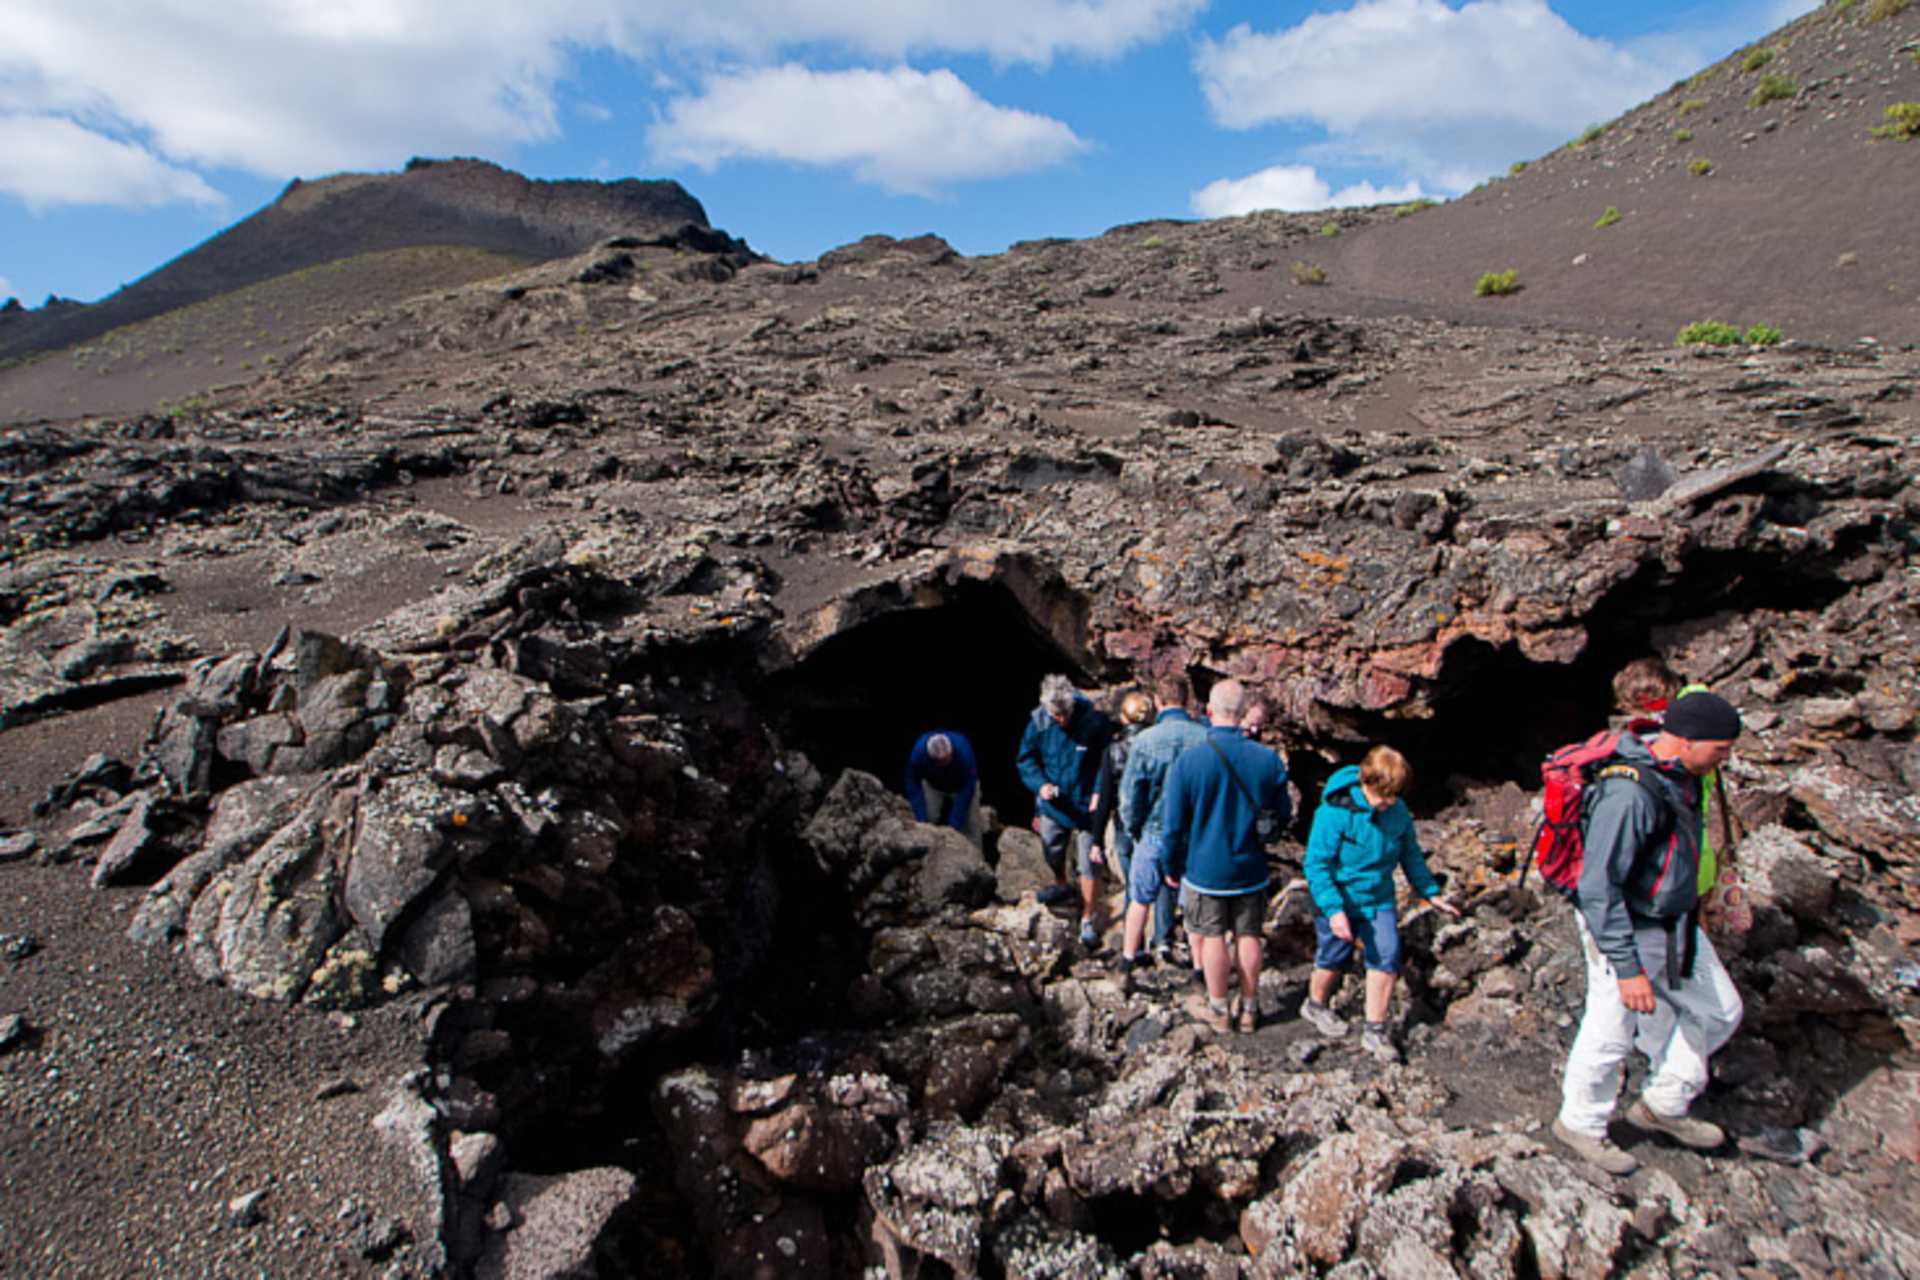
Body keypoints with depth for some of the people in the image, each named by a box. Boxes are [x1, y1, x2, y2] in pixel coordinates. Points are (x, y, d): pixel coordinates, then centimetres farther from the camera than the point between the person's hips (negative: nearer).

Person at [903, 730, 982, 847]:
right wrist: (922, 821, -33)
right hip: (933, 785, 1)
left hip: (961, 784, -1)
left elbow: (967, 790, -35)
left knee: (970, 826, -11)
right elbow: (914, 788, -27)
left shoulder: (964, 751, -40)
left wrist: (954, 825, -36)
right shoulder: (918, 753, -36)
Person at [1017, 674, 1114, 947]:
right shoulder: (1038, 722, -12)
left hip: (1086, 807, -4)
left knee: (1089, 867, -2)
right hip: (1052, 806, 4)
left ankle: (1088, 919, 17)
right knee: (1052, 853, 25)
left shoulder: (1095, 722, -20)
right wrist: (1040, 784, -16)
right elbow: (1026, 758, 1)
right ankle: (1061, 886, 57)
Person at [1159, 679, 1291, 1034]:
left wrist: (1172, 868, 3)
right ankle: (1249, 1009, 29)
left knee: (1212, 937, 12)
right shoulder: (1268, 759, -12)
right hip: (1251, 869, 2)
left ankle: (1218, 1010, 26)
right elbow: (1283, 815, 2)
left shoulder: (1187, 761, -18)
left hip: (1204, 868, -2)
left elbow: (1173, 824, -11)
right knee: (1248, 937, 15)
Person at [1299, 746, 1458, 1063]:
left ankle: (1375, 1030, 12)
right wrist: (1333, 909, -29)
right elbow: (1316, 863, -23)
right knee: (1334, 959, 12)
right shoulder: (1336, 811, -25)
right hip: (1339, 901, -4)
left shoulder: (1398, 810, -7)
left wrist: (1431, 893, 11)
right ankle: (1316, 1005, 41)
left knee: (1387, 956, -3)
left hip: (1379, 900, 4)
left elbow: (1410, 854, 9)